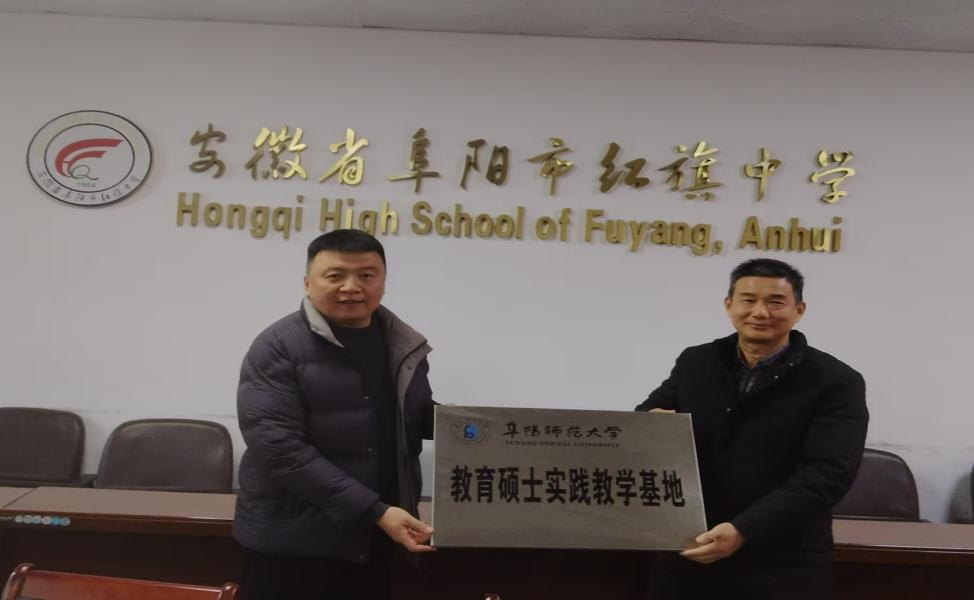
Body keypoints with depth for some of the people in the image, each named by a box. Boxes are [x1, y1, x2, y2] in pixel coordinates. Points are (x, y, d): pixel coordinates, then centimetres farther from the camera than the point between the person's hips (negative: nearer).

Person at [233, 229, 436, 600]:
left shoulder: (403, 346, 6)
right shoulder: (278, 347, -11)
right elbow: (278, 446, -20)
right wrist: (374, 511, -22)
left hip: (377, 541, 5)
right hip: (293, 541, -5)